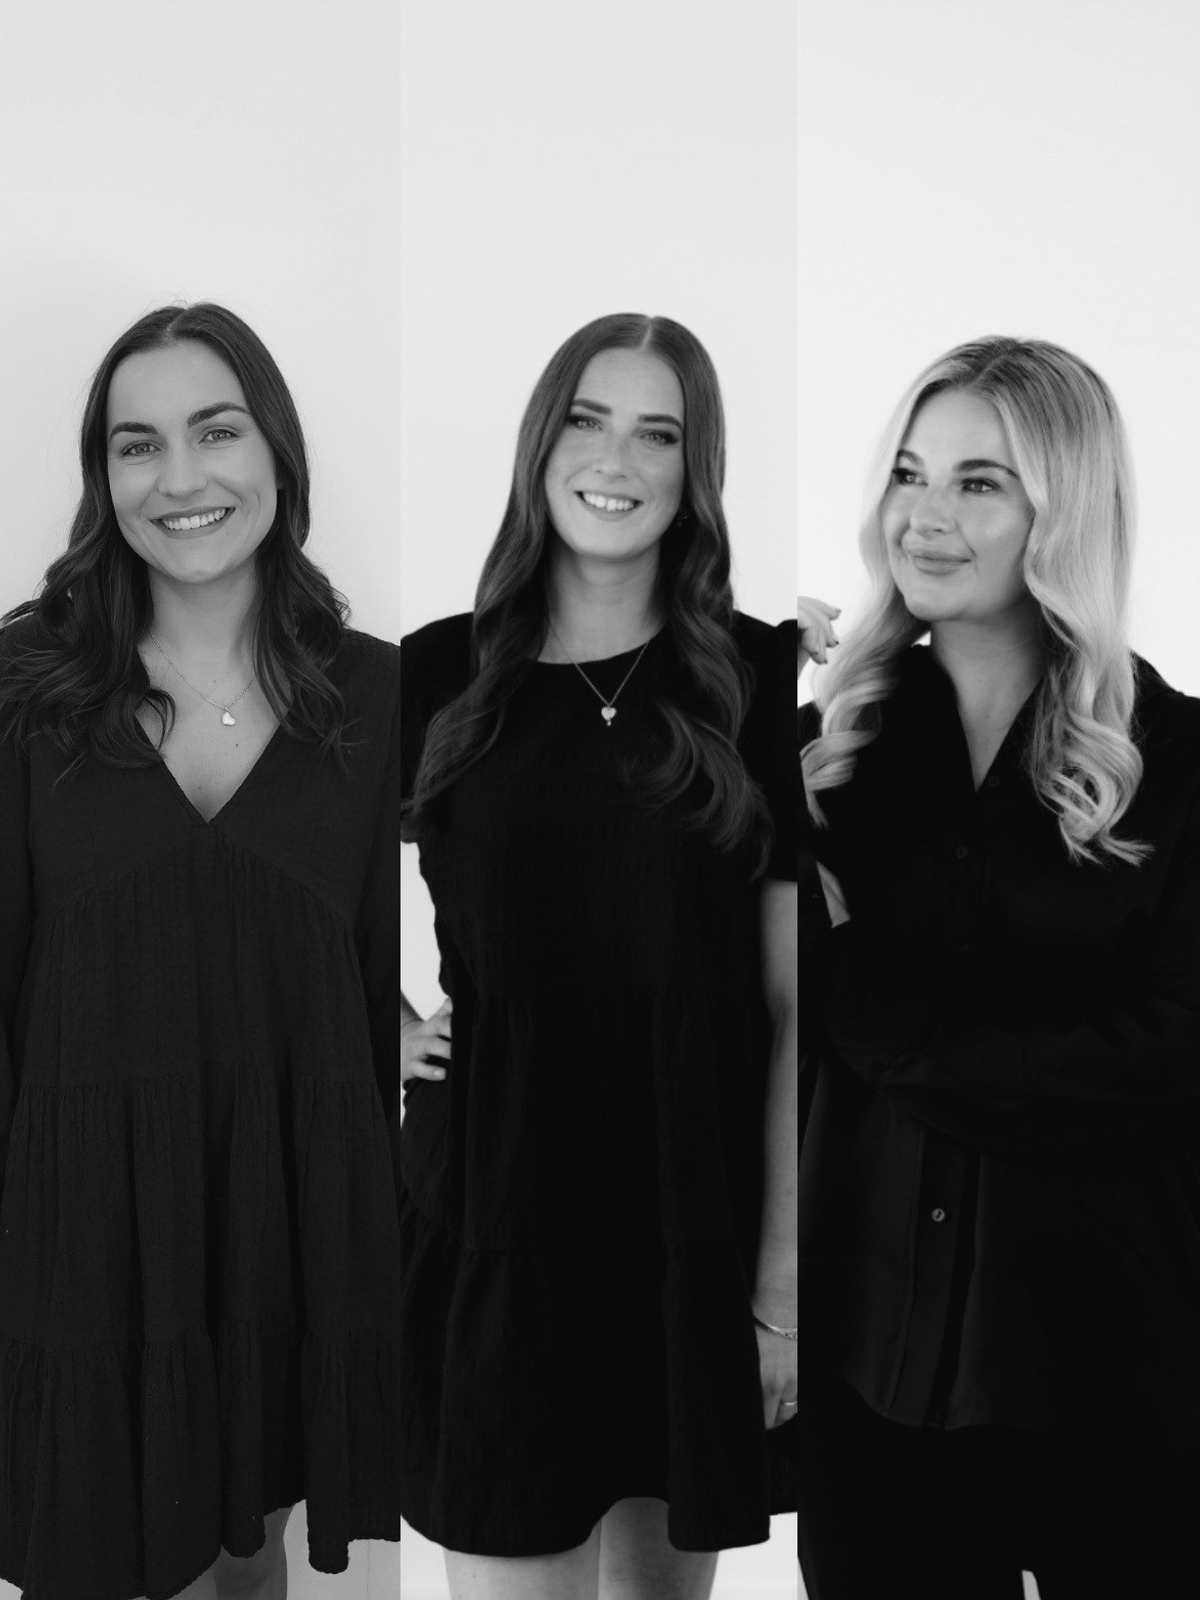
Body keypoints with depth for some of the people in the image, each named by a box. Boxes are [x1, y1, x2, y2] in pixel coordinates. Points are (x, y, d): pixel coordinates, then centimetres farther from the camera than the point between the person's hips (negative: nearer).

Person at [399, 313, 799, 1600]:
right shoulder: (440, 671, 1)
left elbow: (793, 1000, -3)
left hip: (701, 1224, 0)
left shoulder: (763, 678, -2)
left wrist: (782, 1271, -6)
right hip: (495, 1213, 0)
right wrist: (383, 1020, 3)